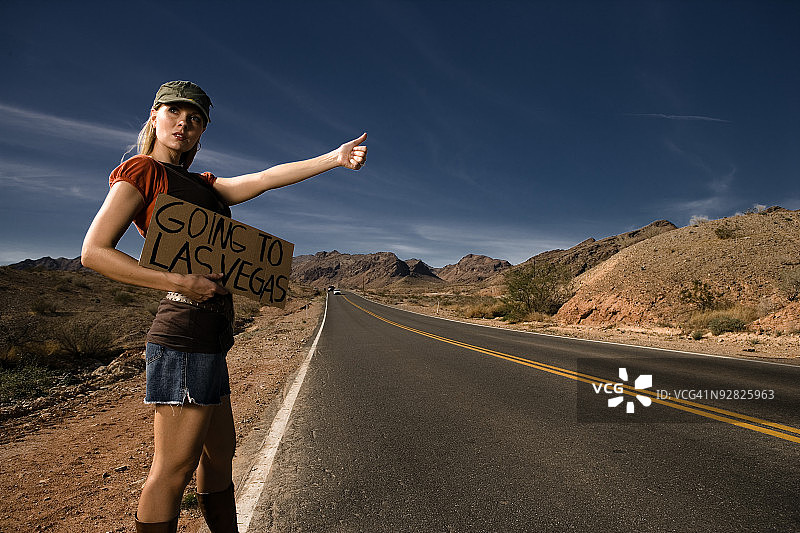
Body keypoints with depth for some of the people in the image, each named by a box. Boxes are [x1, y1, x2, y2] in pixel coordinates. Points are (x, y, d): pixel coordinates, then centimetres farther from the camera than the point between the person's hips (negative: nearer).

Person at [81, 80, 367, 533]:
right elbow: (94, 252, -9)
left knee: (220, 453, 17)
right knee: (176, 466, 0)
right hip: (187, 332, -9)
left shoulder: (202, 185, 21)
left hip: (210, 337, 9)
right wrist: (180, 282, -18)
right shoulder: (142, 170, -1)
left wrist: (336, 158, 9)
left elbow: (267, 179, 13)